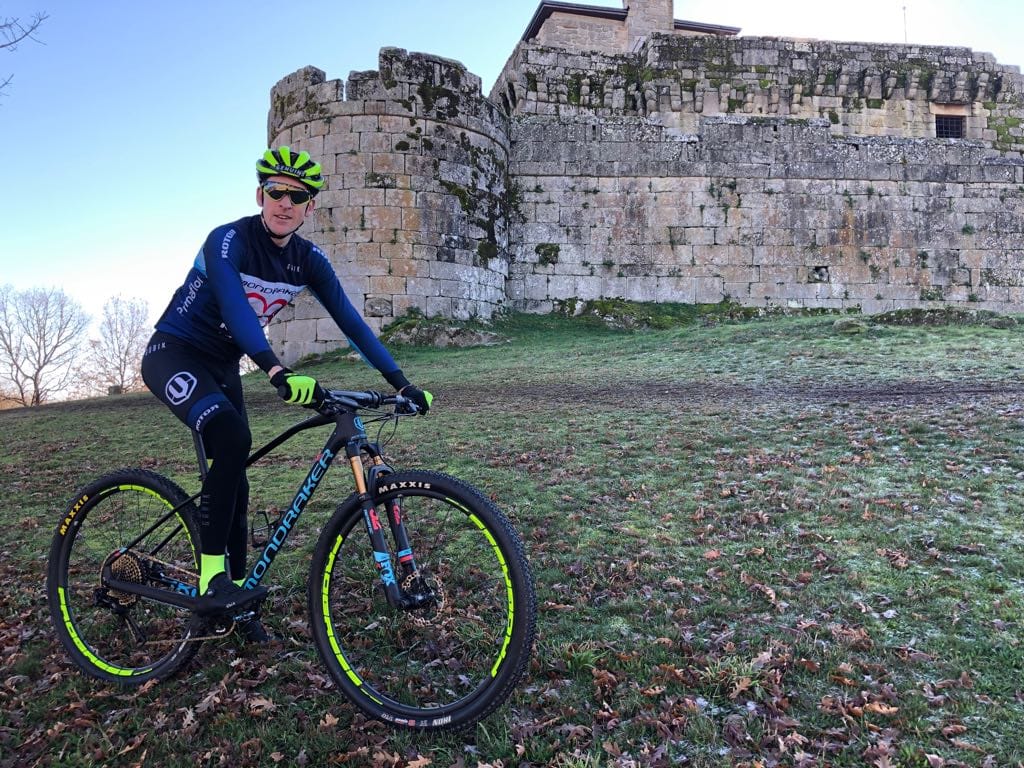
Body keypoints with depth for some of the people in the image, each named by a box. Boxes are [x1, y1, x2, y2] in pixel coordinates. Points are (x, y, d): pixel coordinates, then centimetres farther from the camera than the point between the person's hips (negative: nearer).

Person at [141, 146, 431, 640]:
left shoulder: (308, 260, -6)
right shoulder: (229, 240, -23)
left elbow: (350, 321, -8)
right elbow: (234, 303, -41)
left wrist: (401, 383, -15)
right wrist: (278, 372, -57)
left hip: (222, 366, 6)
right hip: (173, 354, -6)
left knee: (234, 483, 3)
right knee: (232, 440, -32)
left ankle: (232, 601, 17)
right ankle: (211, 581, -24)